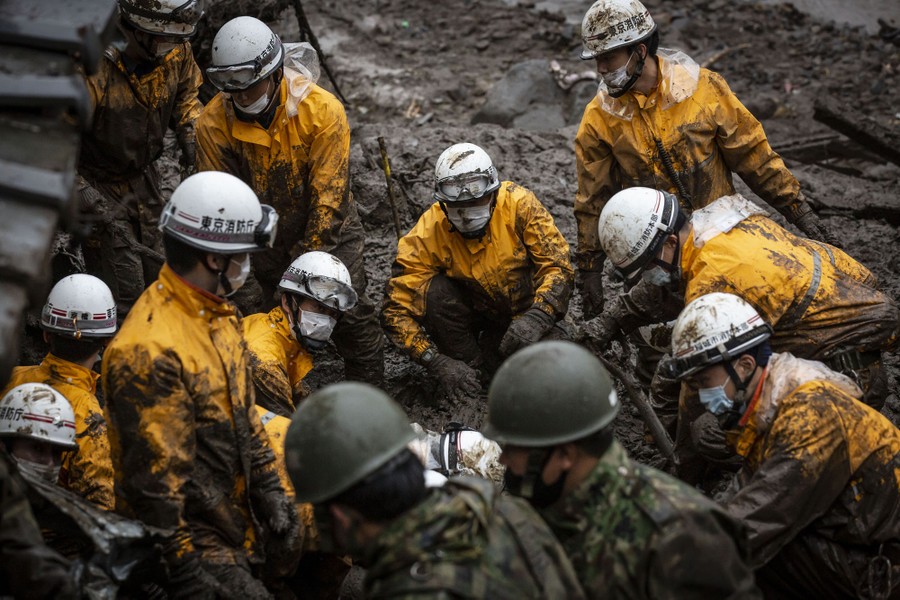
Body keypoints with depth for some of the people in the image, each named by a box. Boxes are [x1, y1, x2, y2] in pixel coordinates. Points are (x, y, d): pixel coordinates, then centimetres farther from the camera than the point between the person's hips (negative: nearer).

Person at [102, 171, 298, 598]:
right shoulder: (150, 349, -24)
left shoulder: (218, 315, 8)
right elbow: (153, 474, -24)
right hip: (193, 539, -9)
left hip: (234, 528, 9)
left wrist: (268, 492, 13)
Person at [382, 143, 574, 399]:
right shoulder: (426, 235, -23)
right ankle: (470, 366, -10)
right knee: (434, 292, -30)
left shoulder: (519, 204, -23)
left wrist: (535, 317, -38)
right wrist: (438, 363, -33)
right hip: (472, 309, 0)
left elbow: (558, 267, -21)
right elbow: (397, 309, -22)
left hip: (524, 310, 0)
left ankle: (489, 352, 4)